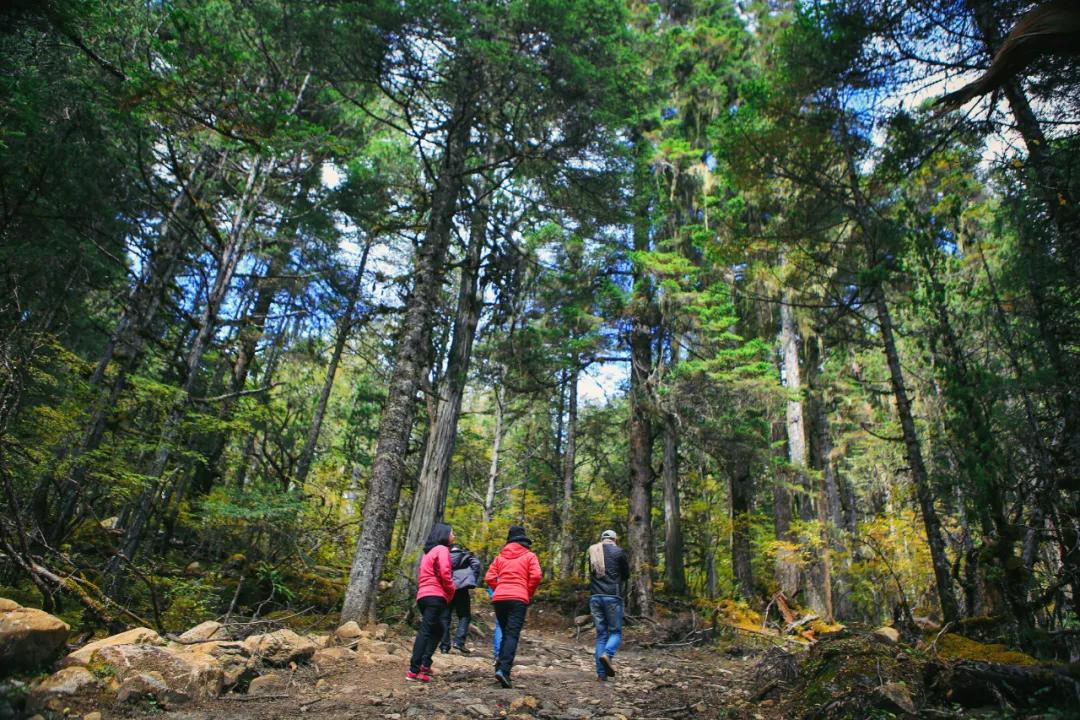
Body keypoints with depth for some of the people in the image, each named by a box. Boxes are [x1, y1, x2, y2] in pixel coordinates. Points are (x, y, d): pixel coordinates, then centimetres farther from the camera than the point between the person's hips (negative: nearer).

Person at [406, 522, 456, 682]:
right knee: (426, 631, -11)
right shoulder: (442, 549, -4)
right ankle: (414, 670, -15)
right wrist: (451, 592, -2)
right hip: (436, 596, -9)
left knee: (437, 630, 17)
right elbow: (445, 573, -15)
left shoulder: (428, 552, 23)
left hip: (423, 596, 9)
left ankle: (424, 664, 8)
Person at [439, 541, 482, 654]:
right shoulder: (466, 556, 16)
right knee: (464, 616, 6)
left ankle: (444, 646, 7)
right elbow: (476, 564, -3)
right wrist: (474, 581, -1)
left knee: (445, 617, 10)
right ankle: (459, 641, -10)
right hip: (460, 588, -2)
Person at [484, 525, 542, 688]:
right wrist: (529, 593, 7)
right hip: (519, 598, -4)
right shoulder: (529, 556, 8)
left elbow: (489, 578, 8)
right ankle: (503, 670, -22)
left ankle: (500, 667, 13)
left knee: (505, 634, 18)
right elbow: (536, 576, -5)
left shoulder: (500, 557, 17)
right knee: (512, 635, -7)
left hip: (499, 598, 4)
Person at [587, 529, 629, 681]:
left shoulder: (592, 551, 14)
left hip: (594, 596, 4)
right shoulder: (619, 551, 1)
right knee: (615, 632, 6)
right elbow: (626, 575, 9)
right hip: (613, 596, -4)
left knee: (601, 634, 9)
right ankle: (607, 654, -22)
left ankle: (601, 674, 3)